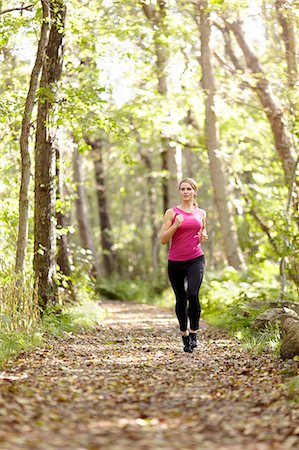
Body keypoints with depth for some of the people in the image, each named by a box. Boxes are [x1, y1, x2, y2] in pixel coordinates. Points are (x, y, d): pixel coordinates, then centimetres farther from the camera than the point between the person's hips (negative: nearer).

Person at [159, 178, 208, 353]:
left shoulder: (201, 213, 10)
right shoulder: (171, 212, 0)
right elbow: (163, 239, -4)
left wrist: (204, 237, 3)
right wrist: (176, 225, -17)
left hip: (196, 259, 0)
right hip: (176, 261, 0)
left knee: (193, 295, -20)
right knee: (181, 299, 8)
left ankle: (194, 333, -4)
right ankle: (185, 335, 26)